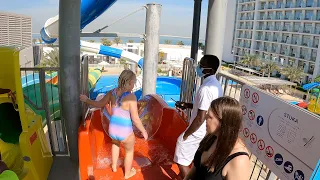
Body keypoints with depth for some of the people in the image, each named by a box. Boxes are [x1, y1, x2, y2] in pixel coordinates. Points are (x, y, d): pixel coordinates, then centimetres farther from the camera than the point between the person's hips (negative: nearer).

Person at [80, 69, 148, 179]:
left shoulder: (112, 92, -6)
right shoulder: (131, 97, -23)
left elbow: (99, 104, 8)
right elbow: (135, 119, -20)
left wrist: (86, 100, 26)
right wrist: (144, 131, -3)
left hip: (112, 130, 5)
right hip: (126, 133, -5)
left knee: (115, 142, 41)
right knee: (129, 150, 29)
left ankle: (114, 166, 54)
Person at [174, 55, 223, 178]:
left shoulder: (206, 88, -28)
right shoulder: (216, 84, 3)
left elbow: (200, 118, -28)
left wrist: (186, 134, -16)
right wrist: (187, 105, 8)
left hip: (199, 132, -9)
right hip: (209, 131, 10)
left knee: (181, 160, 7)